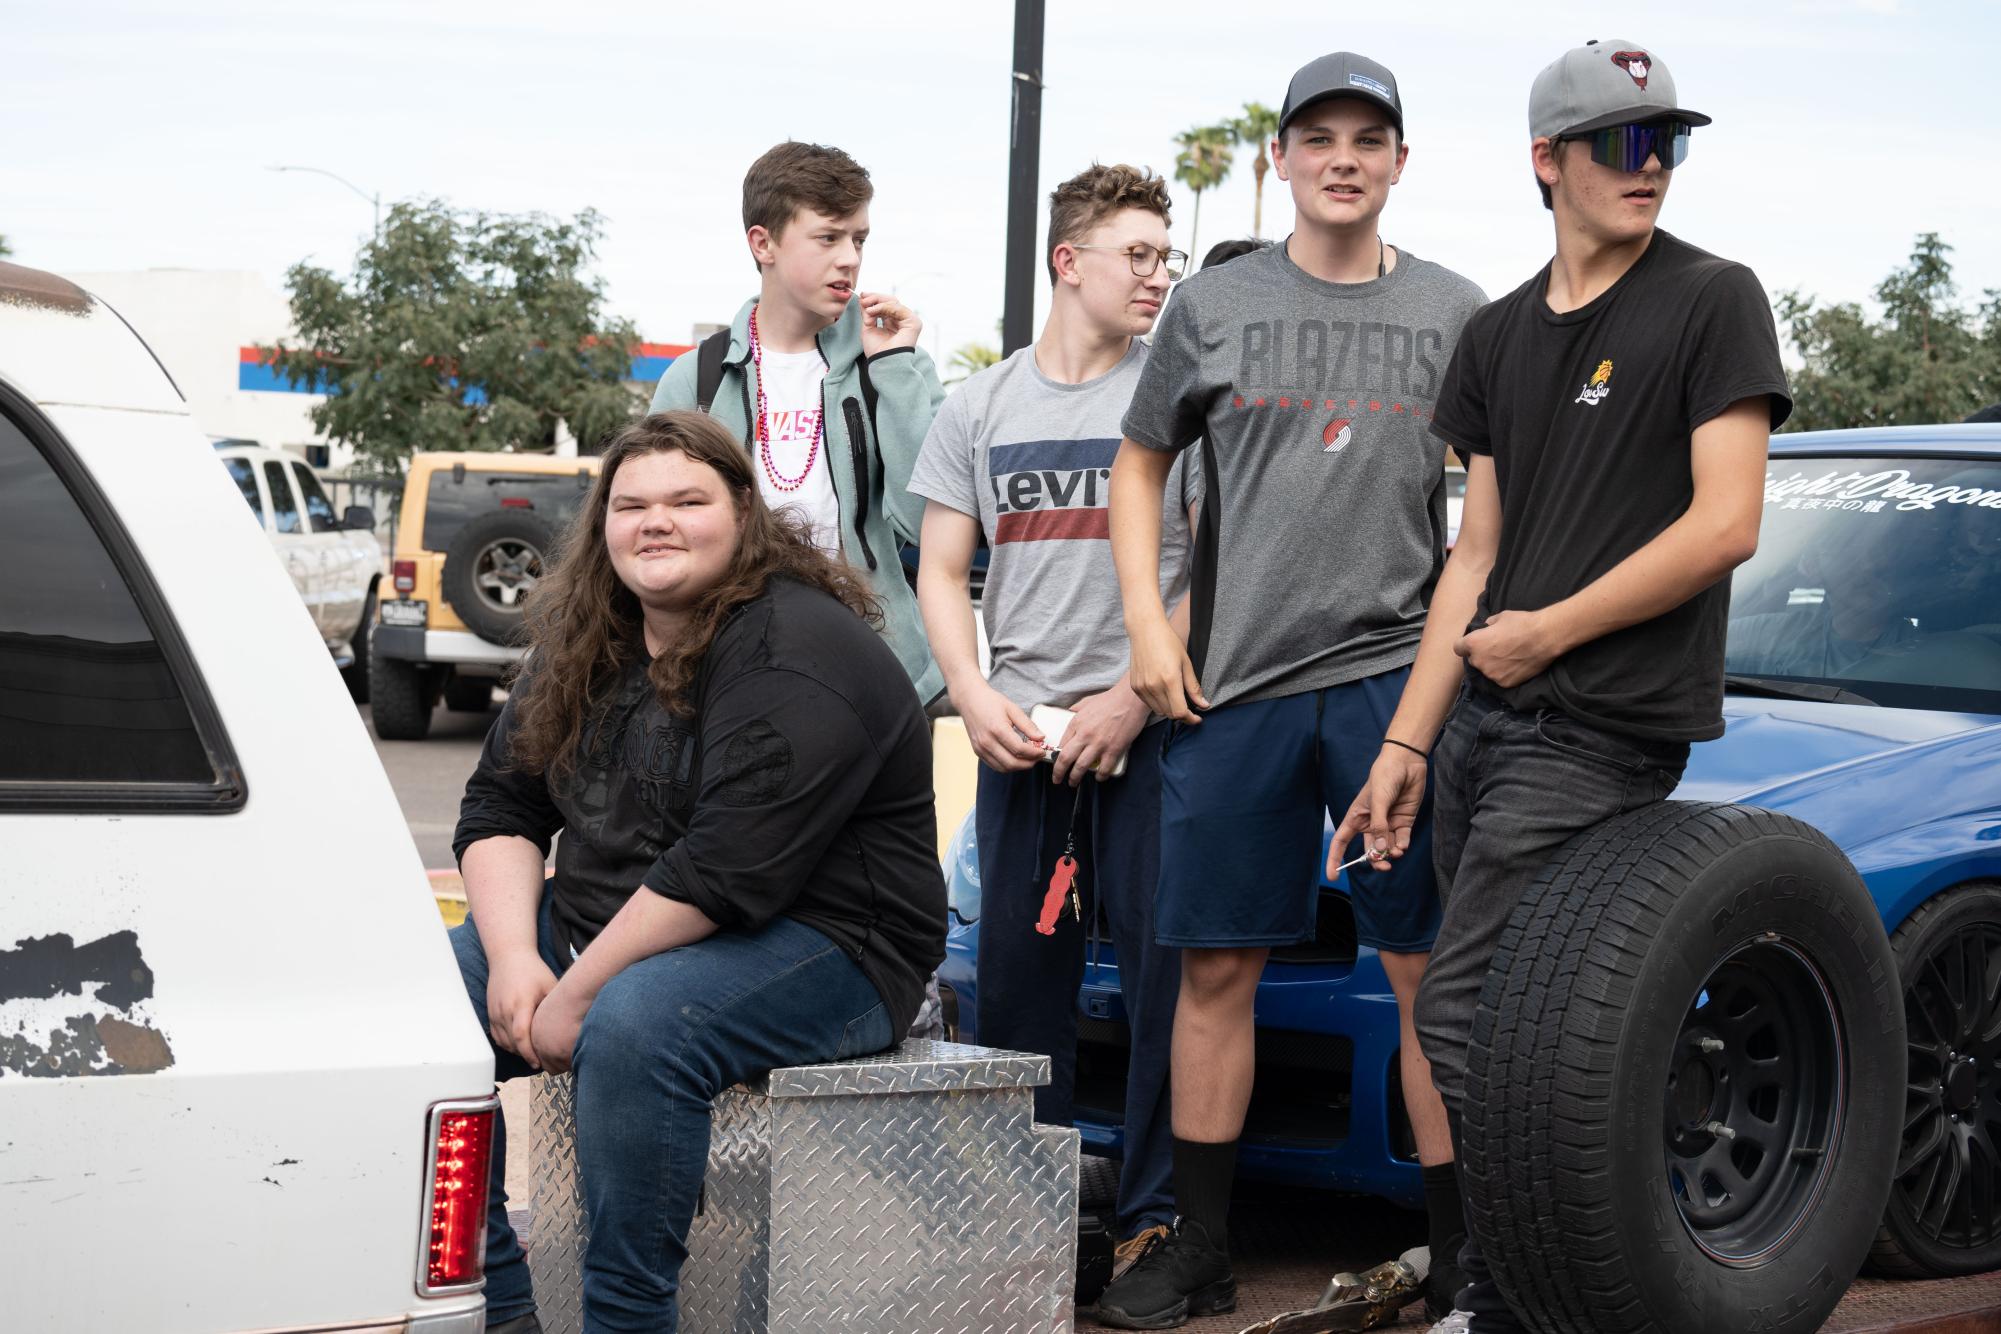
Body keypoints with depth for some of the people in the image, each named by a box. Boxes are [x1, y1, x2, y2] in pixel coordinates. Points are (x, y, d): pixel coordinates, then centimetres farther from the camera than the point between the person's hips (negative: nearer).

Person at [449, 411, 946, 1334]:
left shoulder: (794, 653, -18)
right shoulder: (581, 647, 9)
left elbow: (727, 869, -26)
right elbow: (499, 808, 10)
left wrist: (578, 997, -23)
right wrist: (515, 957, -9)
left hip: (823, 948, -8)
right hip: (605, 931, 9)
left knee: (632, 1026, -36)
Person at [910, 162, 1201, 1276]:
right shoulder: (980, 410, 13)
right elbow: (943, 573, 13)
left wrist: (1133, 697, -11)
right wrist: (975, 696, -3)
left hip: (1152, 729, -3)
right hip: (1020, 737, 3)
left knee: (1165, 975, -5)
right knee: (1019, 978, 6)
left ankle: (1158, 1211, 3)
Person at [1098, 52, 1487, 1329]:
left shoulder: (1455, 313, 8)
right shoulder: (1216, 303, 9)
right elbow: (1140, 467, 15)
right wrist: (1149, 630, 4)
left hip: (1399, 677, -1)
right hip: (1234, 684, 1)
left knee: (1433, 972, -2)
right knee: (1217, 967, 5)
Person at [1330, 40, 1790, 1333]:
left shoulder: (1713, 300, -2)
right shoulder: (1500, 337, 16)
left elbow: (1725, 525, -11)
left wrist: (1549, 630, -7)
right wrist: (1406, 742, 10)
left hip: (1603, 729, -6)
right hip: (1480, 718, 6)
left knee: (1467, 1019, -12)